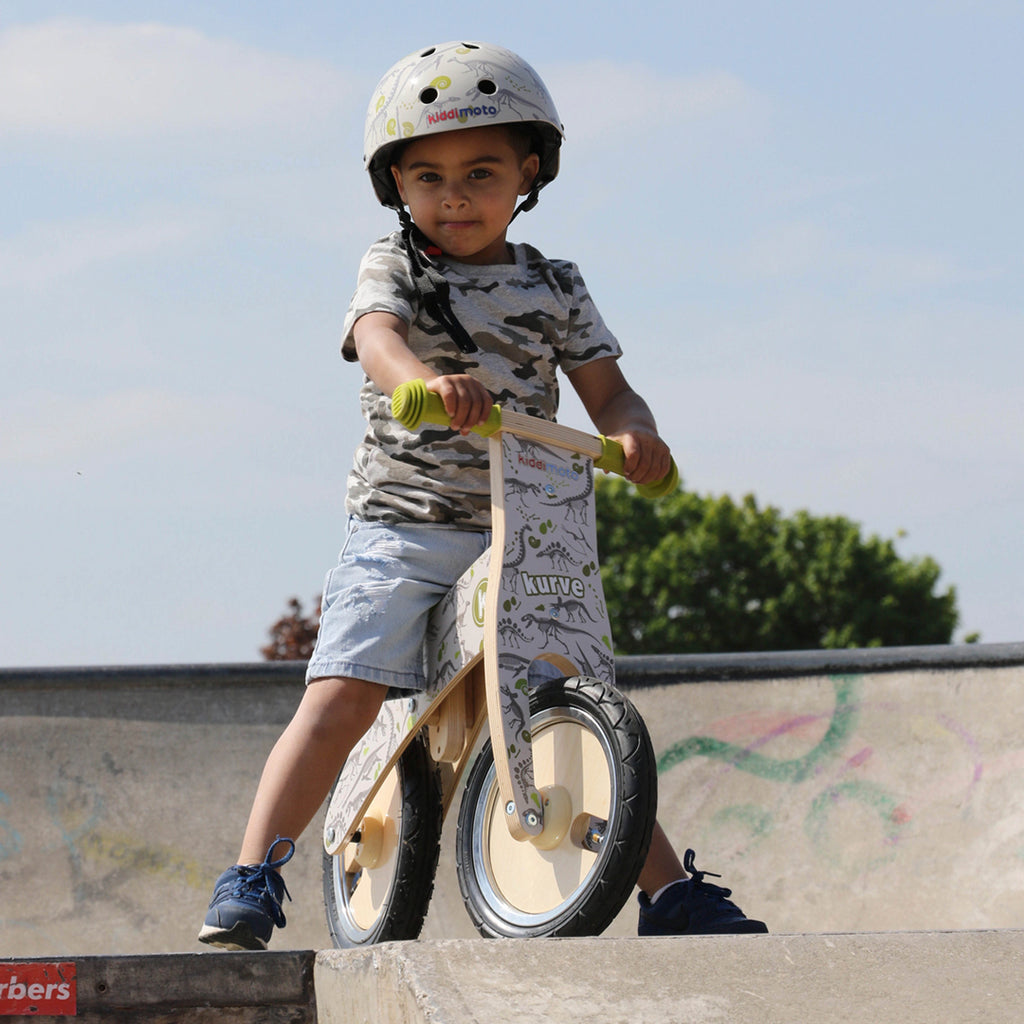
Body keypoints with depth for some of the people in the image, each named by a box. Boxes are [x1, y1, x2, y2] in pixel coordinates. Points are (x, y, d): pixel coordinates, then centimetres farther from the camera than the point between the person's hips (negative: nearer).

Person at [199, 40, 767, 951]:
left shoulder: (554, 288, 10)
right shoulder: (393, 266, 2)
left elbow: (607, 389, 4)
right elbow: (378, 338, -20)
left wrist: (634, 431, -22)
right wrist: (429, 382, -43)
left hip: (524, 539, 2)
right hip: (401, 528, -2)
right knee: (342, 698, -19)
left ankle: (672, 894, 9)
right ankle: (249, 883, -17)